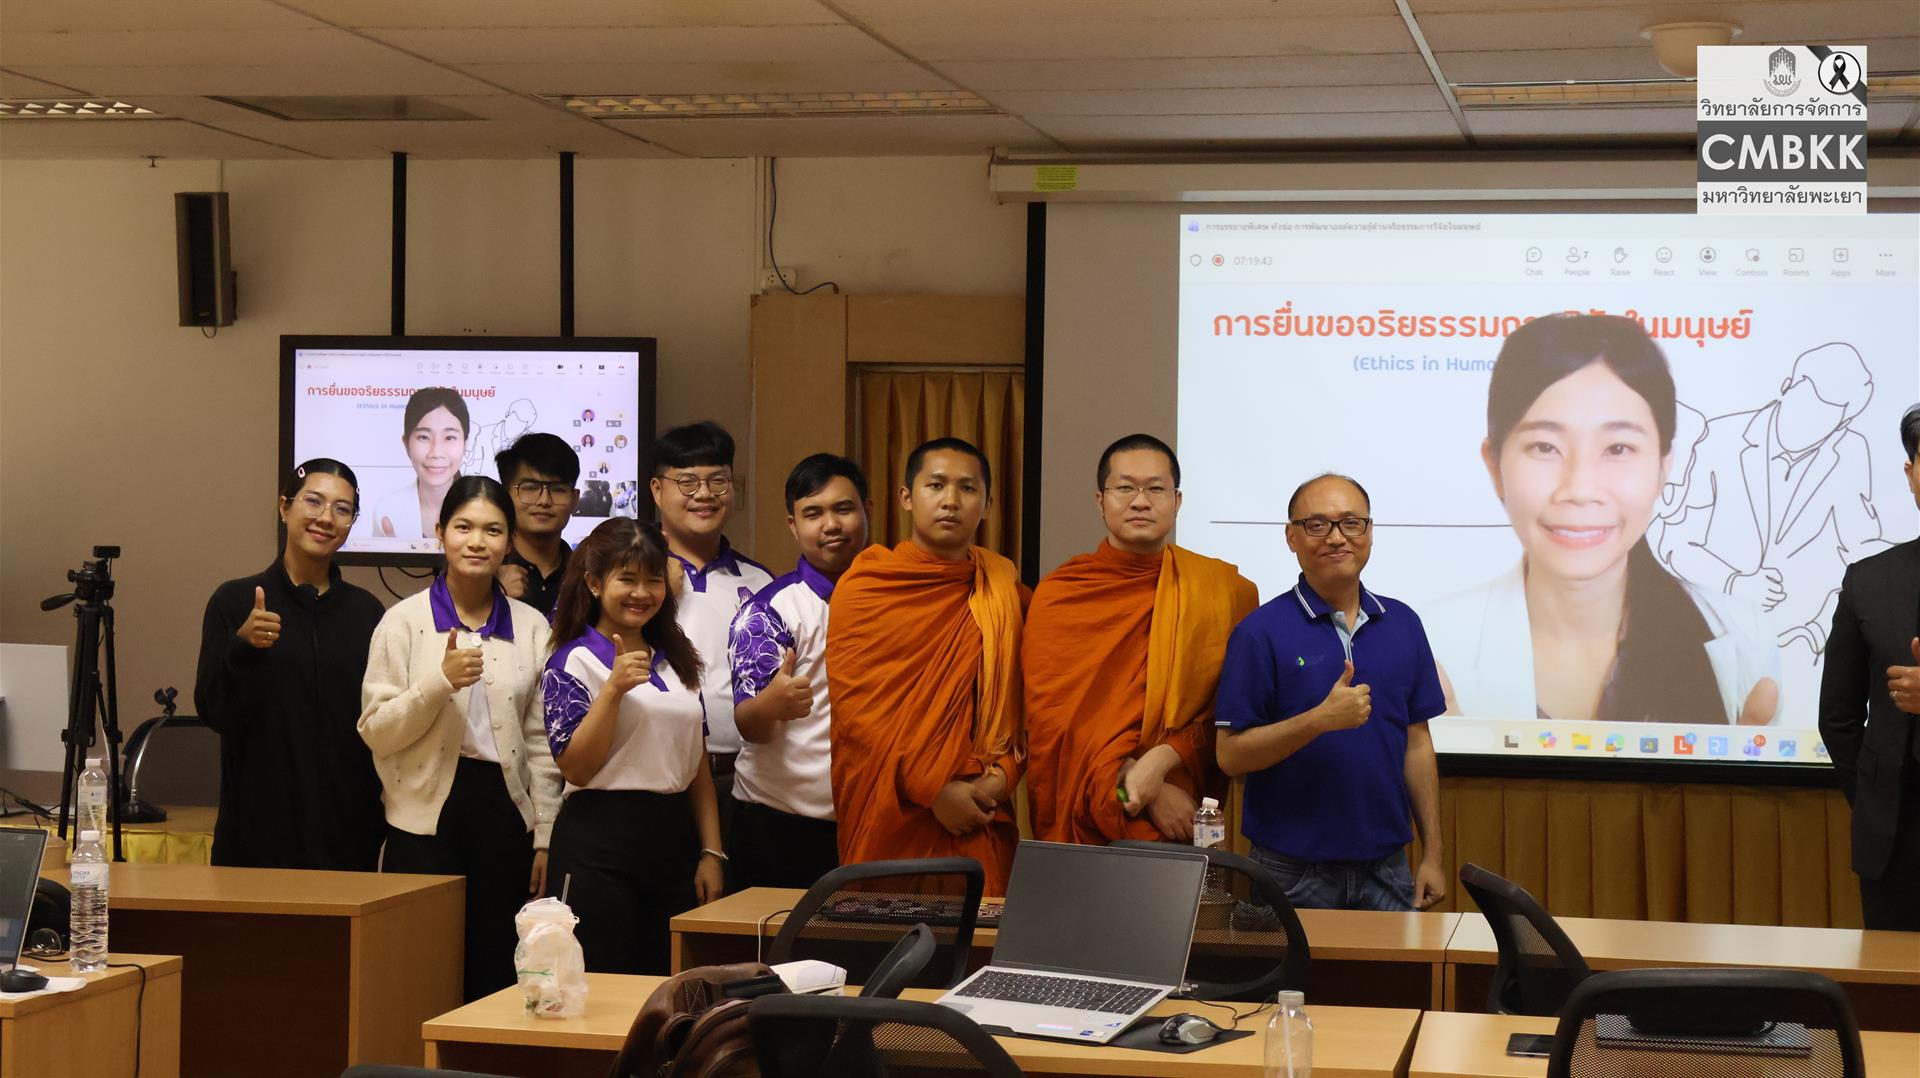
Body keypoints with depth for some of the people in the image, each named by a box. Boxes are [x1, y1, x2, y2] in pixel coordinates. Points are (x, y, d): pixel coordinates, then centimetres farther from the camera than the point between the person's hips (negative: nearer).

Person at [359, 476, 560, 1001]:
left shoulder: (531, 626, 8)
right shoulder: (404, 620, 1)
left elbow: (541, 741, 10)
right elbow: (375, 731, -3)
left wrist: (544, 836, 6)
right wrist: (441, 681, -18)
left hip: (504, 814, 2)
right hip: (425, 819, -2)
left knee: (496, 975, 5)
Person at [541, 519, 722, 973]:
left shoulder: (677, 660, 14)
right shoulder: (574, 662, -4)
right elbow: (575, 767, -13)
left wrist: (711, 851, 8)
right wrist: (613, 689, -22)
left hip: (673, 838, 6)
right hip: (600, 841, -6)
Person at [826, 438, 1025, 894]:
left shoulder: (1006, 591, 10)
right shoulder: (864, 586, 0)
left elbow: (1024, 697, 10)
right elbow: (854, 703, -7)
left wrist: (1003, 774, -7)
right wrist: (933, 789, -13)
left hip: (978, 823, 2)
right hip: (886, 822, -2)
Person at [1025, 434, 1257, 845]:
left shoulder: (1226, 590, 3)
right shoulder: (1058, 595, 2)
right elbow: (1056, 717, -4)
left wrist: (1162, 761, -16)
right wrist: (1146, 793, -13)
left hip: (1185, 826, 0)